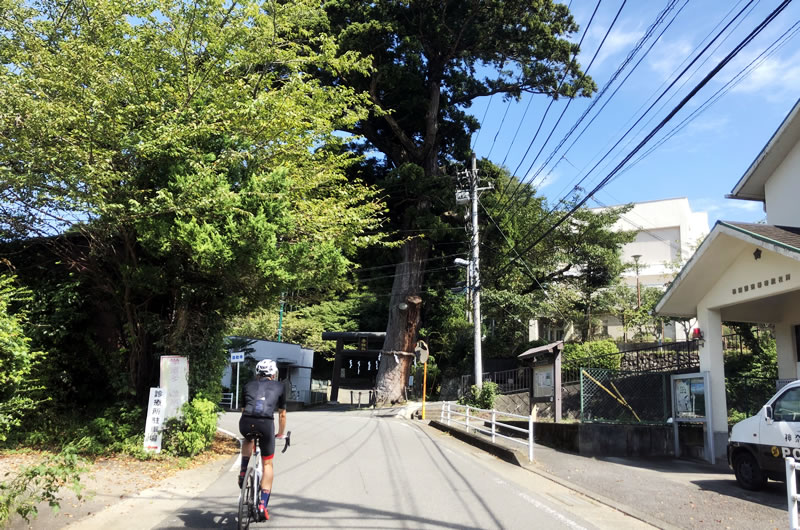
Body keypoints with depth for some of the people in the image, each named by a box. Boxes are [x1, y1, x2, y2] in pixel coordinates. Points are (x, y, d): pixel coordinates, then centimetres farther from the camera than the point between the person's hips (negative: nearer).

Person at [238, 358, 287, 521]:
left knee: (248, 440, 39)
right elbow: (282, 414, 29)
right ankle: (263, 504, 9)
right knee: (267, 464, 15)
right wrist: (281, 434, 44)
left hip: (246, 422, 2)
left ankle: (243, 472, 22)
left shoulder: (249, 385, 26)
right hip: (266, 423, -2)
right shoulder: (279, 387, 23)